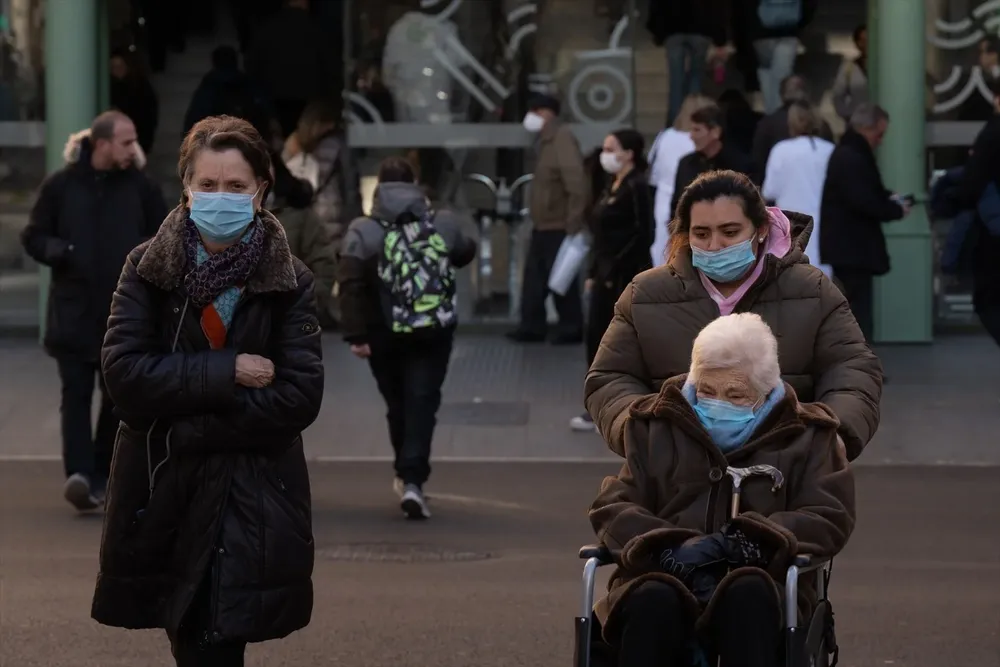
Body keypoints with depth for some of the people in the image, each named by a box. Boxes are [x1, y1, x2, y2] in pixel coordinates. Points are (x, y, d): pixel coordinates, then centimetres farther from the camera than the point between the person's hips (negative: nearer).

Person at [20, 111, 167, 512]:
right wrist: (61, 253, -14)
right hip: (73, 310, -2)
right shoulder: (62, 186, -1)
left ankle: (103, 475, 19)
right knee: (76, 393, -10)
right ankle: (79, 474, -21)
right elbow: (33, 237, 4)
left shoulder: (140, 186, 3)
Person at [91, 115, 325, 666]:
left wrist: (185, 425, -16)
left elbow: (301, 395, -11)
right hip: (164, 497, 1)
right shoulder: (147, 269, 0)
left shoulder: (289, 281, -3)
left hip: (253, 503, -1)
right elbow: (123, 372, -11)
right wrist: (225, 373, -18)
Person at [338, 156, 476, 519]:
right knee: (422, 405, -2)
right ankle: (413, 480, -17)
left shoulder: (364, 231, -6)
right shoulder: (443, 224, 1)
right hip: (434, 332, 0)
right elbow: (466, 253, 21)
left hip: (385, 335, 0)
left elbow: (351, 285, -15)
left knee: (398, 405, 18)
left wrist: (356, 334, -15)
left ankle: (406, 474, 33)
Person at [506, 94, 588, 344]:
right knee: (534, 277, 11)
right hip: (543, 225, 10)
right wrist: (536, 217, 17)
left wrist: (574, 224, -24)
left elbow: (576, 184, -23)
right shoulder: (548, 140, 14)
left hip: (559, 226, -10)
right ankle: (532, 327, 16)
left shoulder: (562, 139, -16)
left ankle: (571, 330, 5)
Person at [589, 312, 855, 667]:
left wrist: (740, 544, -17)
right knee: (653, 599, -36)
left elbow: (830, 517, 1)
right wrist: (667, 551, -15)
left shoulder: (804, 436, 14)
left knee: (748, 592, -38)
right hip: (664, 579, 1)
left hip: (759, 588, -1)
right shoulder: (657, 427, 18)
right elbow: (613, 507, 9)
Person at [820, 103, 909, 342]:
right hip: (853, 250, -11)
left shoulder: (848, 154, 17)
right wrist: (896, 210, -11)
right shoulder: (851, 159, -18)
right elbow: (863, 203, -25)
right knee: (859, 321, -10)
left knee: (852, 320, 15)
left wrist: (888, 198, 6)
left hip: (848, 248, 11)